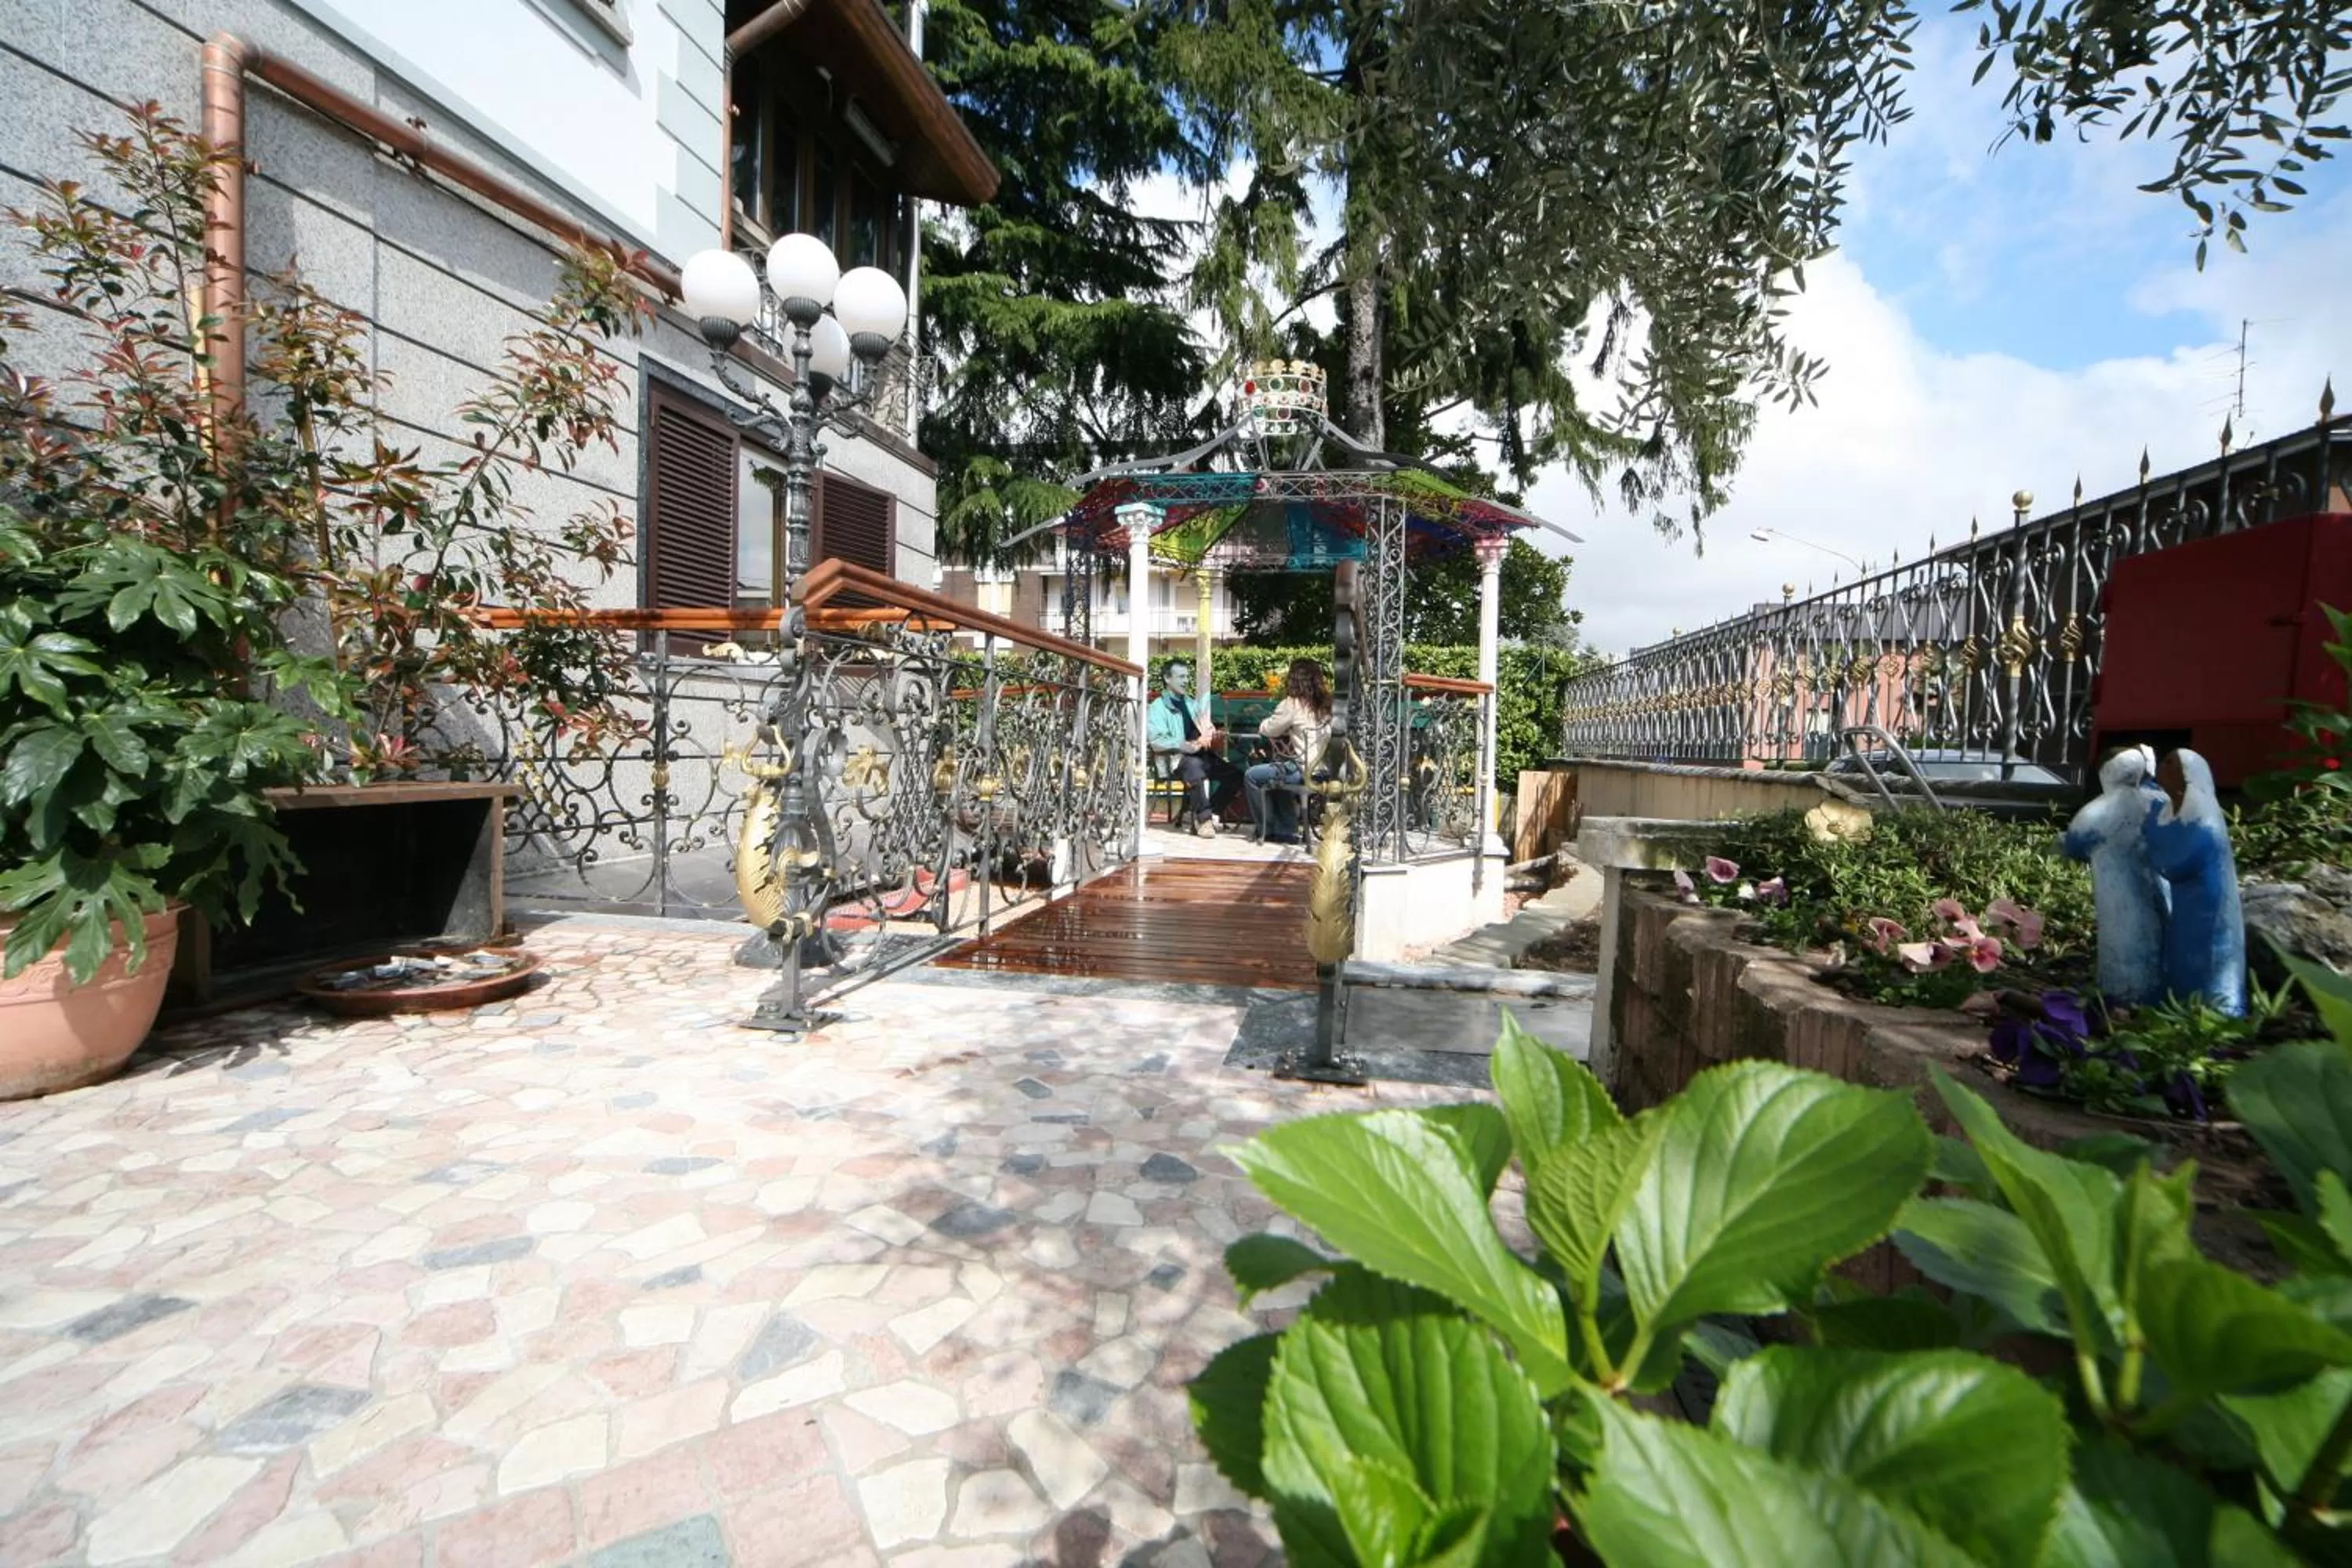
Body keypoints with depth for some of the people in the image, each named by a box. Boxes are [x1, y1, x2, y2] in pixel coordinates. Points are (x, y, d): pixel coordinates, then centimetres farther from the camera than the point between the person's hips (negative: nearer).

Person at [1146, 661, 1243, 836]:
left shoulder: (1191, 703, 25)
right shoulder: (1158, 706, 2)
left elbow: (1206, 730, 26)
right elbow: (1157, 742, -10)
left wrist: (1209, 735, 1)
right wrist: (1182, 745, -25)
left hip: (1201, 754, 7)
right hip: (1175, 757, -7)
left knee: (1235, 774, -15)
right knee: (1194, 765, -40)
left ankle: (1211, 814, -16)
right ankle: (1204, 818, -31)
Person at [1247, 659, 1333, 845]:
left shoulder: (1292, 704, -15)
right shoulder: (1323, 705, 7)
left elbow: (1267, 730, -5)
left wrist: (1266, 722, 15)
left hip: (1302, 770, -8)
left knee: (1251, 776, 8)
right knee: (1274, 768, 32)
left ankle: (1268, 830, 16)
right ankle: (1287, 830, 29)